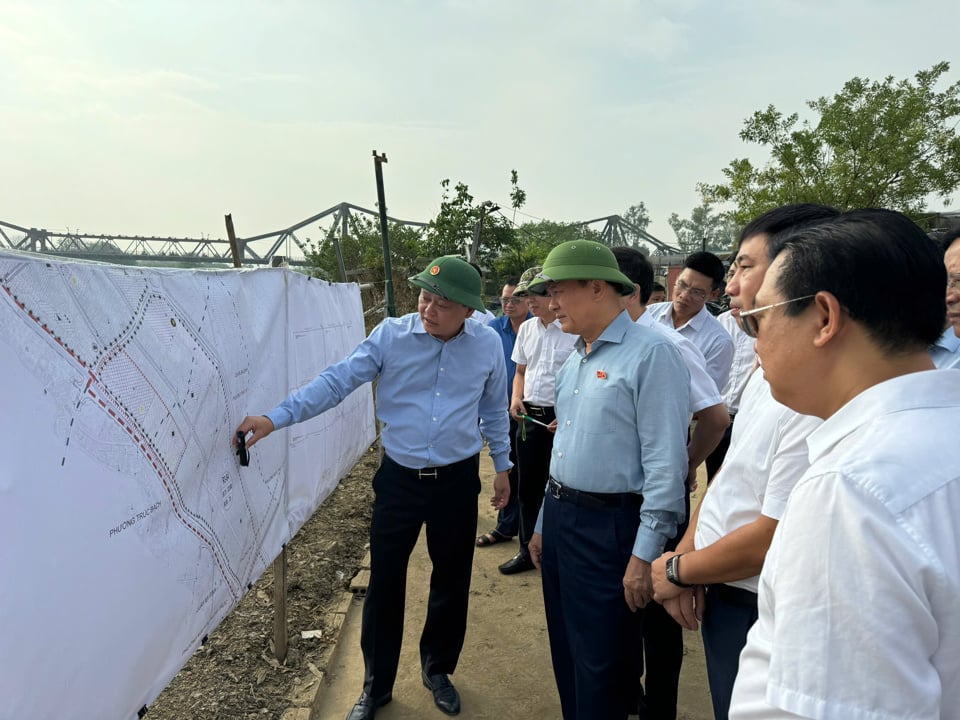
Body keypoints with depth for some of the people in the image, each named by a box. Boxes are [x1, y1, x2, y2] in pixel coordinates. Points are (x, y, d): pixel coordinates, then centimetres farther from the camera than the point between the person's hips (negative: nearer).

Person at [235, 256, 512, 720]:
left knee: (451, 581, 15)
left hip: (457, 481, 1)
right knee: (384, 583, 9)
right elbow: (337, 380, -14)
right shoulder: (391, 335, -10)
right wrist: (276, 418, -22)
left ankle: (438, 670, 41)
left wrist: (503, 465, 13)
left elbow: (494, 410, 8)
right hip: (399, 478, -1)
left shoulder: (488, 345, -5)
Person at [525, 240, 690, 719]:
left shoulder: (651, 354, -16)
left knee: (601, 667, 7)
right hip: (559, 517, 8)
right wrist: (544, 524, 18)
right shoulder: (574, 360, 11)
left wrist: (645, 555, -18)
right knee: (565, 656, 21)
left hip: (609, 527, -8)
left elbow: (666, 464, -18)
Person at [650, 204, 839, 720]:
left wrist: (678, 570, -11)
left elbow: (775, 539, -27)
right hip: (720, 595, 8)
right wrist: (686, 553, -2)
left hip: (762, 615, -8)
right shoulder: (768, 370, 2)